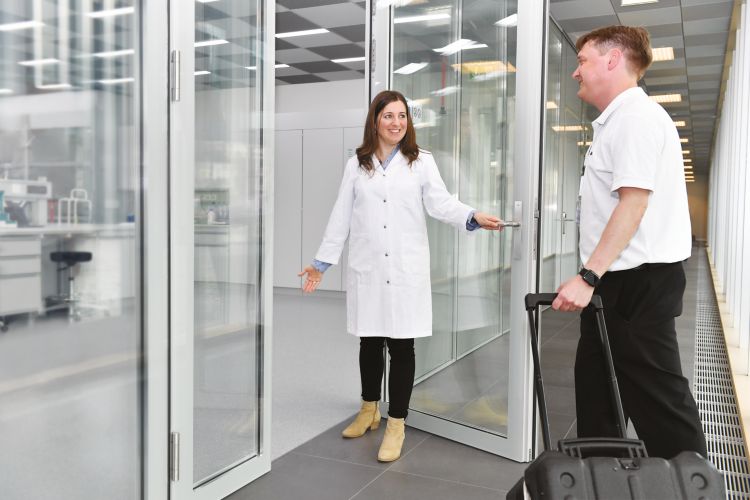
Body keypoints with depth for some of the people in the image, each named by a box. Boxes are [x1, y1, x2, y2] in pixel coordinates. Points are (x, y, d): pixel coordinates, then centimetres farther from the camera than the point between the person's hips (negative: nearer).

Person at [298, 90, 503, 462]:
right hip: (367, 269, 2)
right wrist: (321, 262, 9)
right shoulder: (356, 165, 10)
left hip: (406, 269, -2)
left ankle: (396, 425, 12)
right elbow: (341, 217, 10)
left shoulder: (422, 162, 6)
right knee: (370, 342, 12)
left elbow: (441, 203, -5)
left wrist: (473, 217, -24)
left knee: (402, 345, 0)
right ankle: (369, 410, 32)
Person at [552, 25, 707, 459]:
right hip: (621, 280, 10)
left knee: (657, 396, -2)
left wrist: (588, 276, -26)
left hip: (640, 280, -10)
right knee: (597, 391, 16)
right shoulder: (616, 120, 17)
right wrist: (593, 278, 18)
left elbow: (634, 202, -24)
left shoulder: (636, 115, -14)